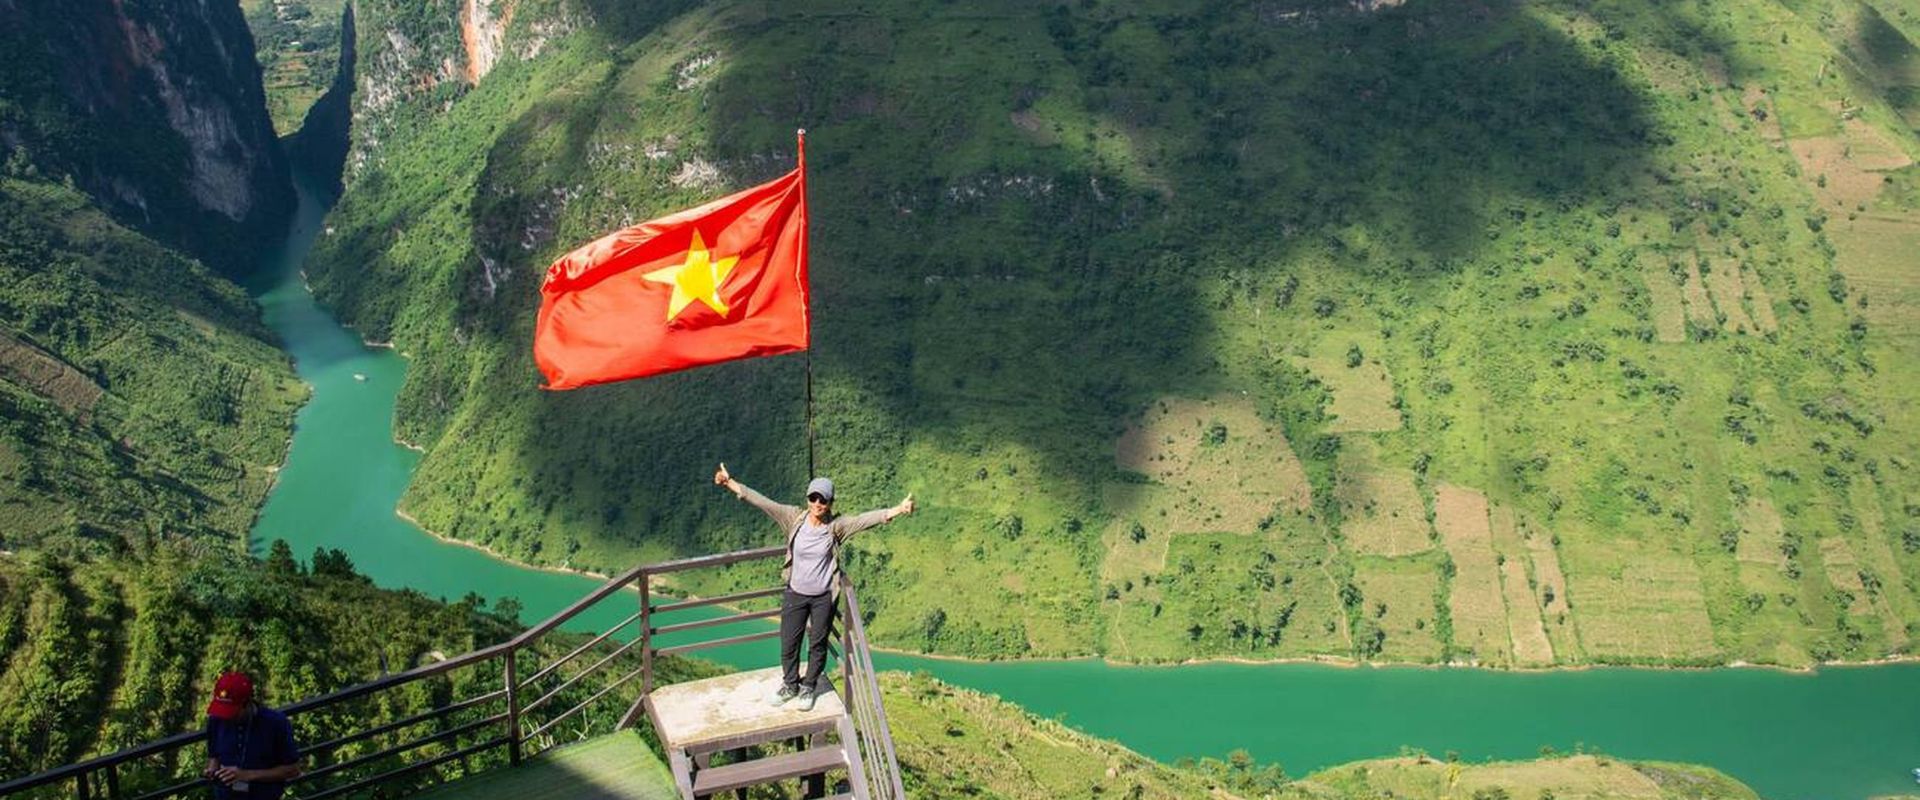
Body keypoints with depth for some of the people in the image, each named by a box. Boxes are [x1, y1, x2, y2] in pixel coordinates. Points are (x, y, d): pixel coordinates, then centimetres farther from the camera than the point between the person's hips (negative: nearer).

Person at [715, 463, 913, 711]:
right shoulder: (794, 518, -11)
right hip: (795, 594, 2)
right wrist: (731, 483, -16)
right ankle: (790, 685, 40)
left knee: (817, 645, 14)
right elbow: (762, 502, -13)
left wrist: (897, 510, -44)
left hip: (824, 598, -1)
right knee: (788, 644, 14)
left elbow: (867, 518, -29)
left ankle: (809, 687, 38)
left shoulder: (836, 526, -16)